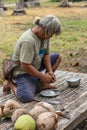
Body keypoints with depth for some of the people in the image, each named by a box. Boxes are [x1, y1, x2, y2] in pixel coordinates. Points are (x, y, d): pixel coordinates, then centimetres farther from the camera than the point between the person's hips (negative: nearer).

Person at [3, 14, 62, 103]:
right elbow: (25, 66, -31)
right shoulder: (28, 41, -33)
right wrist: (43, 77, -20)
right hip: (23, 72, -9)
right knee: (26, 97, -29)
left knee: (58, 57, 5)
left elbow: (46, 54, 3)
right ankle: (11, 84, 3)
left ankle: (41, 84, 2)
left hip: (37, 66, 9)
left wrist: (50, 71, -12)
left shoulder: (44, 35, -6)